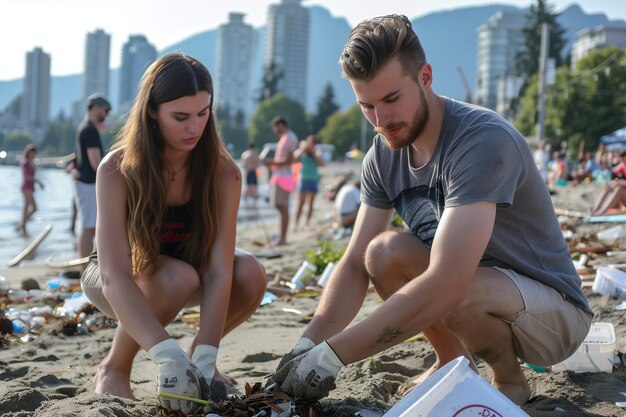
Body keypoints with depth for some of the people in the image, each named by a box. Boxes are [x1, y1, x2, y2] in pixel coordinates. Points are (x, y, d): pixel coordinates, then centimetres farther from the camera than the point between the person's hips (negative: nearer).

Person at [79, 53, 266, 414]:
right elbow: (115, 277, -39)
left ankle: (199, 354, 1)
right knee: (179, 277, -36)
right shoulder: (118, 171, -29)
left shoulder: (223, 173, -22)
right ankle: (114, 369, -10)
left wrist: (204, 360, -41)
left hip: (188, 269, 3)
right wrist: (170, 357, -51)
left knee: (251, 274, -27)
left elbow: (219, 271, -29)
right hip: (116, 282, -3)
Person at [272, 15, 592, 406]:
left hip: (557, 313, -6)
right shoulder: (384, 154, -4)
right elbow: (356, 265, -5)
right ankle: (453, 359, 5)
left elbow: (446, 285, -38)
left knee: (452, 296, -36)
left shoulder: (484, 140, -29)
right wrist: (307, 345, -24)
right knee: (385, 252, -19)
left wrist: (332, 355, -37)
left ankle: (510, 377, -3)